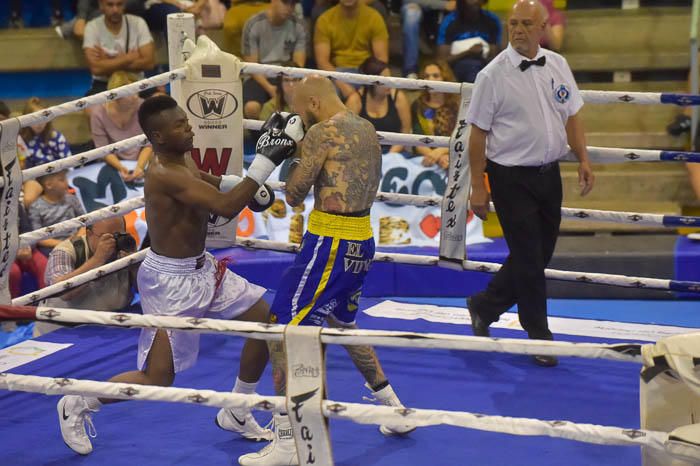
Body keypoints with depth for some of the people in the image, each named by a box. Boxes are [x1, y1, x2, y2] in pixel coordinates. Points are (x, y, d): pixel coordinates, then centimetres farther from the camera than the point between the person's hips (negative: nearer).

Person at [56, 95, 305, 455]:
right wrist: (266, 160, -37)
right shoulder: (164, 175, -28)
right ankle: (77, 406, 20)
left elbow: (199, 179, 26)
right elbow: (225, 207, -36)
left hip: (202, 268, 10)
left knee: (264, 321, 9)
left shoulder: (182, 159, 1)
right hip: (171, 281, -10)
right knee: (158, 379, -5)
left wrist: (237, 182, 5)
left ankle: (236, 414, 25)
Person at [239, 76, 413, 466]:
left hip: (330, 244, -9)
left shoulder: (322, 132, -13)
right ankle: (395, 408, 35)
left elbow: (295, 195, -9)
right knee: (343, 323, 29)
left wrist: (293, 155, 7)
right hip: (361, 241, 9)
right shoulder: (368, 130, 12)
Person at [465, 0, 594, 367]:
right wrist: (478, 186, -10)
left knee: (540, 255, 14)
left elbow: (572, 116, 13)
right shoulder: (493, 75, -11)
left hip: (549, 172, 6)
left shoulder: (557, 65, 4)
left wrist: (583, 159, 4)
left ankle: (484, 306, 34)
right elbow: (478, 133, -9)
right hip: (511, 177, -6)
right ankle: (539, 336, 14)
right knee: (528, 258, -1)